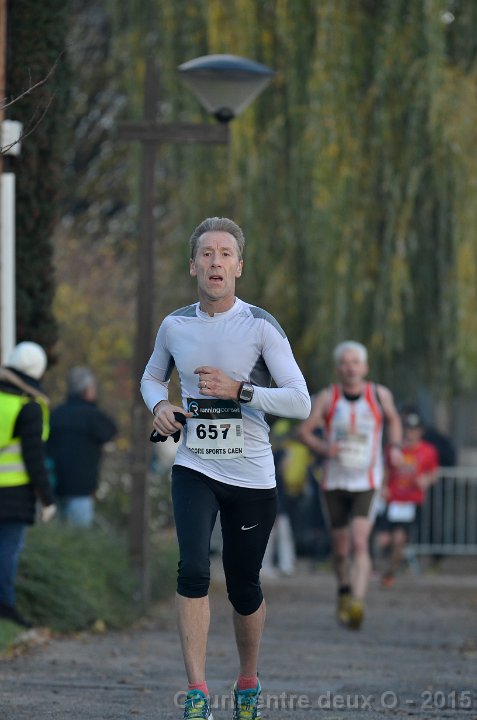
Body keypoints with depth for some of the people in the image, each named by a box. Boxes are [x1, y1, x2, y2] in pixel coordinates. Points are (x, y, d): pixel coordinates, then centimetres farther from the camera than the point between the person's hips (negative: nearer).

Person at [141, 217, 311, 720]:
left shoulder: (261, 327, -8)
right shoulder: (175, 326, 3)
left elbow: (300, 401, -13)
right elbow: (152, 377, 23)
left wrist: (238, 390, -23)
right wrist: (159, 405, 0)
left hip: (252, 475, -1)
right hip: (194, 469, 1)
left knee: (244, 587, 7)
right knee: (193, 570, -19)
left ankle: (248, 680, 32)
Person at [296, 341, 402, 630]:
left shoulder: (380, 395, 0)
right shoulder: (327, 398, -3)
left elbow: (394, 420, 19)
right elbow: (305, 430, 1)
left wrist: (395, 446, 2)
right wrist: (323, 448, -18)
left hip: (367, 483, -2)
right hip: (335, 483, 2)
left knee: (359, 542, -20)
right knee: (340, 547, 12)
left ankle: (357, 603, -32)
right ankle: (344, 592, 39)